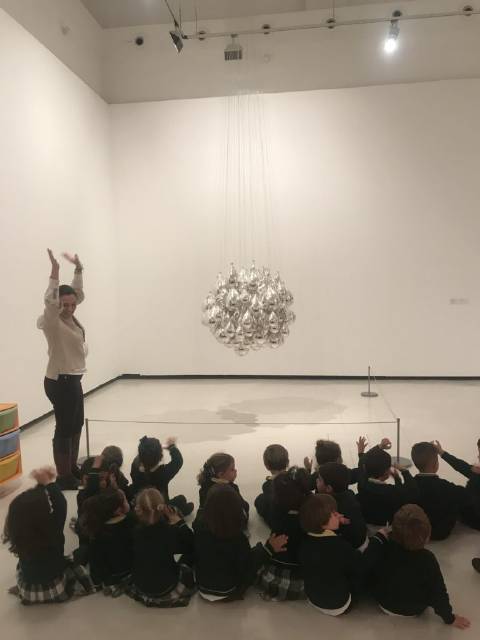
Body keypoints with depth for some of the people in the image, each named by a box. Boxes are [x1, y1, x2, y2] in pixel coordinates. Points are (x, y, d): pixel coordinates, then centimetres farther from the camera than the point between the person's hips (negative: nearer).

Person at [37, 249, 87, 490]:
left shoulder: (69, 317, 6)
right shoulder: (52, 322, -17)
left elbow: (78, 293, 15)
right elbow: (50, 301, -36)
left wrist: (78, 268, 10)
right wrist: (54, 273, -40)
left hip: (72, 379, 9)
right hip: (60, 382, -9)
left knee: (76, 426, 18)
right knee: (64, 429, -1)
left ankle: (72, 468, 33)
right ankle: (63, 477, 10)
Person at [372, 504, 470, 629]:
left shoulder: (385, 547, -26)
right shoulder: (427, 559, -32)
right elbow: (438, 593, -21)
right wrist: (449, 618, -3)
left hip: (383, 602, 1)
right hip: (413, 610, -1)